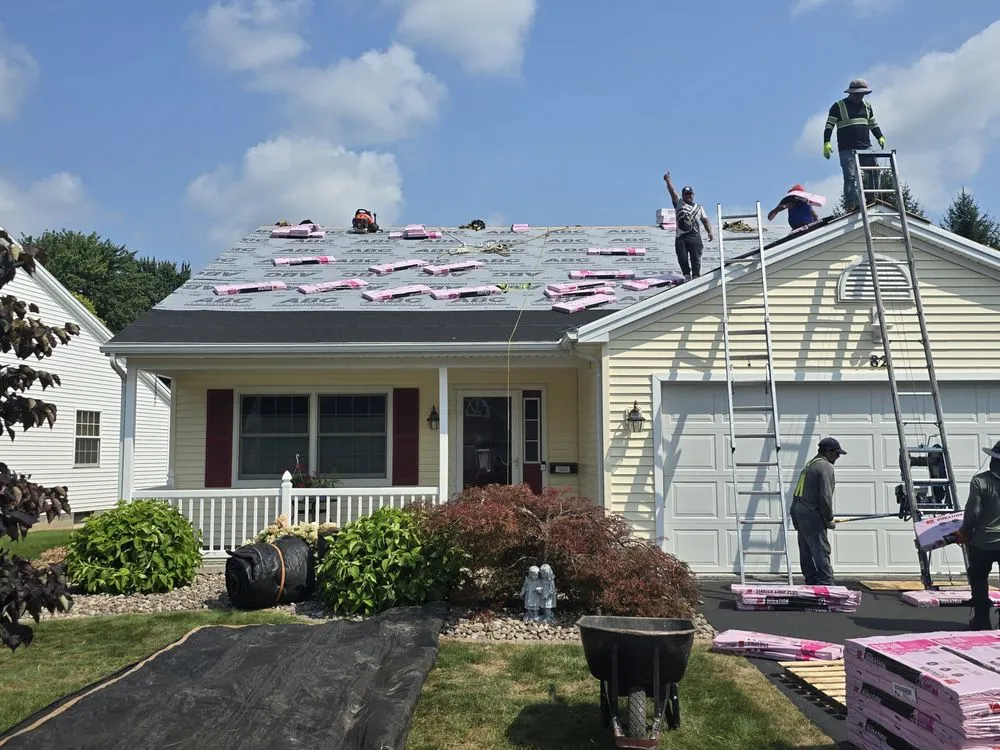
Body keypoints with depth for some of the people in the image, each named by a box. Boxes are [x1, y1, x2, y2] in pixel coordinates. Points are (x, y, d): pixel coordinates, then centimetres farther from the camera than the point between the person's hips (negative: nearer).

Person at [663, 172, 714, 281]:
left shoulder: (699, 207, 20)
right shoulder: (679, 203, 14)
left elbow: (705, 220, 15)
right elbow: (672, 192, 2)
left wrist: (709, 232, 0)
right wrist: (668, 181, -11)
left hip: (695, 237, 1)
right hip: (680, 237, -1)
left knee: (696, 258, -6)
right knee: (682, 258, -2)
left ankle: (696, 276, 0)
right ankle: (687, 275, 13)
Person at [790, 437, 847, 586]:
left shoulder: (810, 465, 20)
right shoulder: (825, 467, -10)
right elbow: (825, 497, -18)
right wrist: (829, 519, -7)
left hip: (798, 512, 10)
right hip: (811, 515, -10)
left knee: (806, 551, 12)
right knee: (821, 550, -11)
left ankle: (811, 582, 18)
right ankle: (826, 584, -14)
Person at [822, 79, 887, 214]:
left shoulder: (867, 106, 18)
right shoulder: (839, 106, 1)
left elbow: (873, 124, 26)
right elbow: (829, 125, -2)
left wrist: (880, 137, 12)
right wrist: (826, 143, -13)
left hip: (865, 147, 5)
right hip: (847, 149, -5)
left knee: (874, 172, -3)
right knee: (850, 177, -11)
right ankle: (851, 203, -11)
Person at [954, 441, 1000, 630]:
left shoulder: (980, 481, -15)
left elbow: (972, 513, -13)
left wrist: (964, 533, 3)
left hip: (983, 542, -3)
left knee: (978, 580, 14)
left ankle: (982, 620, 18)